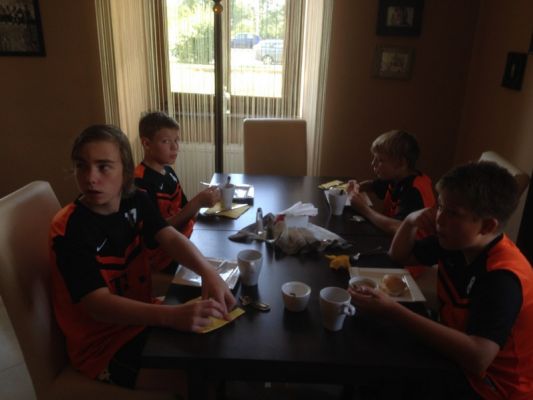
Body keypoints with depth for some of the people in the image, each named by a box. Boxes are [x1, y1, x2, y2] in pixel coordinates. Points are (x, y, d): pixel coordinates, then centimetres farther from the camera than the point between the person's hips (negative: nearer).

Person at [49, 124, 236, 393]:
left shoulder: (136, 202, -2)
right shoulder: (70, 230, -24)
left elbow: (170, 238, -13)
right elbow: (99, 306, -31)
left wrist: (208, 273, -35)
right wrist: (174, 316, -47)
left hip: (142, 317, 7)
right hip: (102, 343, -6)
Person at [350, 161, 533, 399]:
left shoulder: (502, 276, -30)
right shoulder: (456, 241, -6)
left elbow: (477, 358, -40)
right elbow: (399, 257, 8)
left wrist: (393, 312, -40)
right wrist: (411, 222, -12)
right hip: (457, 354, 7)